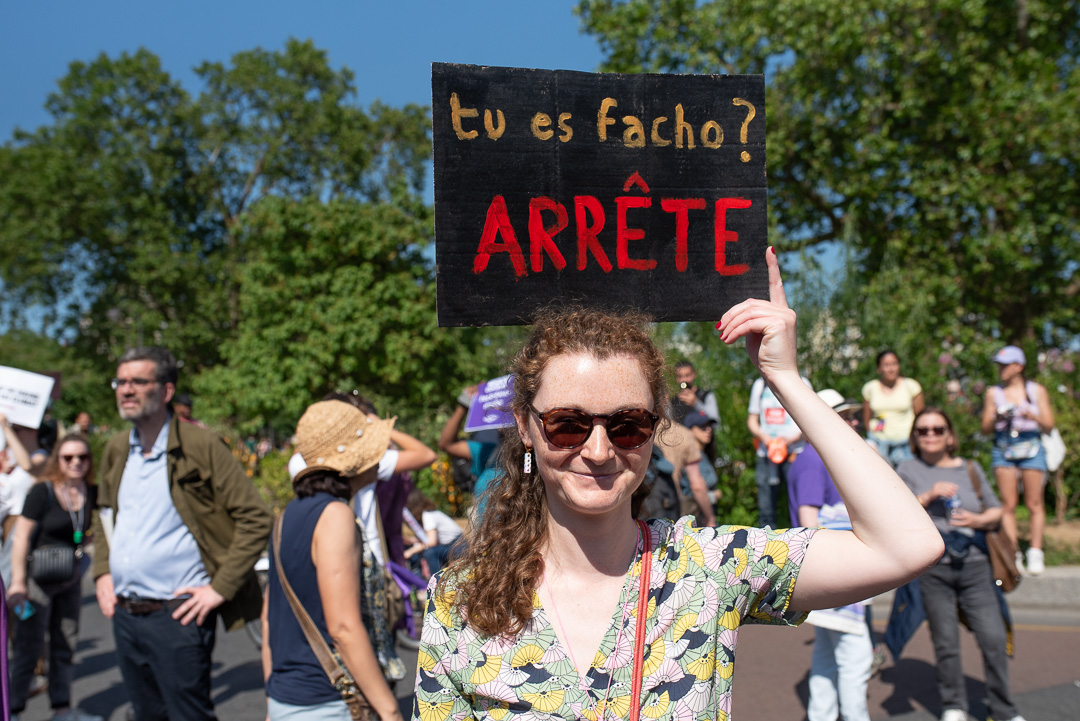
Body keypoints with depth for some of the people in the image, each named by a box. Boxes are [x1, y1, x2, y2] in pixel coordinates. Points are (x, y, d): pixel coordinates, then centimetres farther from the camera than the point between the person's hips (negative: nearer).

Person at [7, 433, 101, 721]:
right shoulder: (43, 491, -15)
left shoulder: (91, 493, -1)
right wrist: (17, 582, -18)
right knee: (28, 646, 0)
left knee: (66, 644, 13)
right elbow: (21, 536, -15)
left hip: (70, 581, 6)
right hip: (38, 578, -5)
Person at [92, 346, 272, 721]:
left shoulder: (201, 446, -11)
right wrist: (102, 572, 12)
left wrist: (220, 588, -15)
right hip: (124, 615, 7)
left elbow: (255, 518, -12)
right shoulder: (116, 450, 10)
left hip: (177, 616, -6)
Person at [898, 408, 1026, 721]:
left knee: (994, 638, -6)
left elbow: (996, 511, 15)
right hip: (932, 568, -1)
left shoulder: (970, 469, 15)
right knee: (946, 642, 2)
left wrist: (978, 520, -6)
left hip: (974, 565, 2)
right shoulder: (908, 471, 8)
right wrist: (928, 496, -16)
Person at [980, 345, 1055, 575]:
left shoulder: (1037, 391, 7)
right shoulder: (993, 393, 9)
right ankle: (1013, 555, 1)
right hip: (1003, 449, 1)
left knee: (1034, 503, -3)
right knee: (1008, 504, -2)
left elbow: (1049, 426, 5)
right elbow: (986, 429, 9)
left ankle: (1036, 554, 2)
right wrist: (996, 418, -11)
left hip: (1031, 447, -1)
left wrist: (1034, 417, -14)